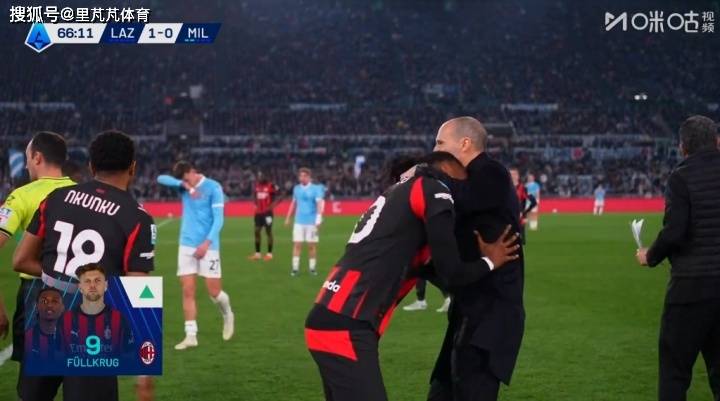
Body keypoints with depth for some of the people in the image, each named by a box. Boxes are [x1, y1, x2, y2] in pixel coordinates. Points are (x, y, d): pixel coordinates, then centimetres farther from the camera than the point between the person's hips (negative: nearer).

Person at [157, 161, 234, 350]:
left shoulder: (213, 187, -8)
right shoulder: (182, 187, 7)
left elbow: (218, 219, -12)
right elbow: (161, 179, -7)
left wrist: (206, 243, -21)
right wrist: (184, 185, -18)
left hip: (208, 246, -4)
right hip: (186, 245, 4)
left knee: (214, 291, 0)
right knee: (187, 291, -2)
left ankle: (227, 315, 30)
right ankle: (191, 335, 0)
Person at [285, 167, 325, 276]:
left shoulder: (316, 189, -5)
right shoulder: (296, 189, 9)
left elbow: (320, 203, -14)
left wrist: (319, 218, -26)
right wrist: (288, 217, 19)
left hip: (312, 221, -3)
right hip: (299, 221, 3)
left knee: (312, 245, 2)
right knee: (297, 244, -2)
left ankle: (312, 268, 11)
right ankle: (295, 268, 0)